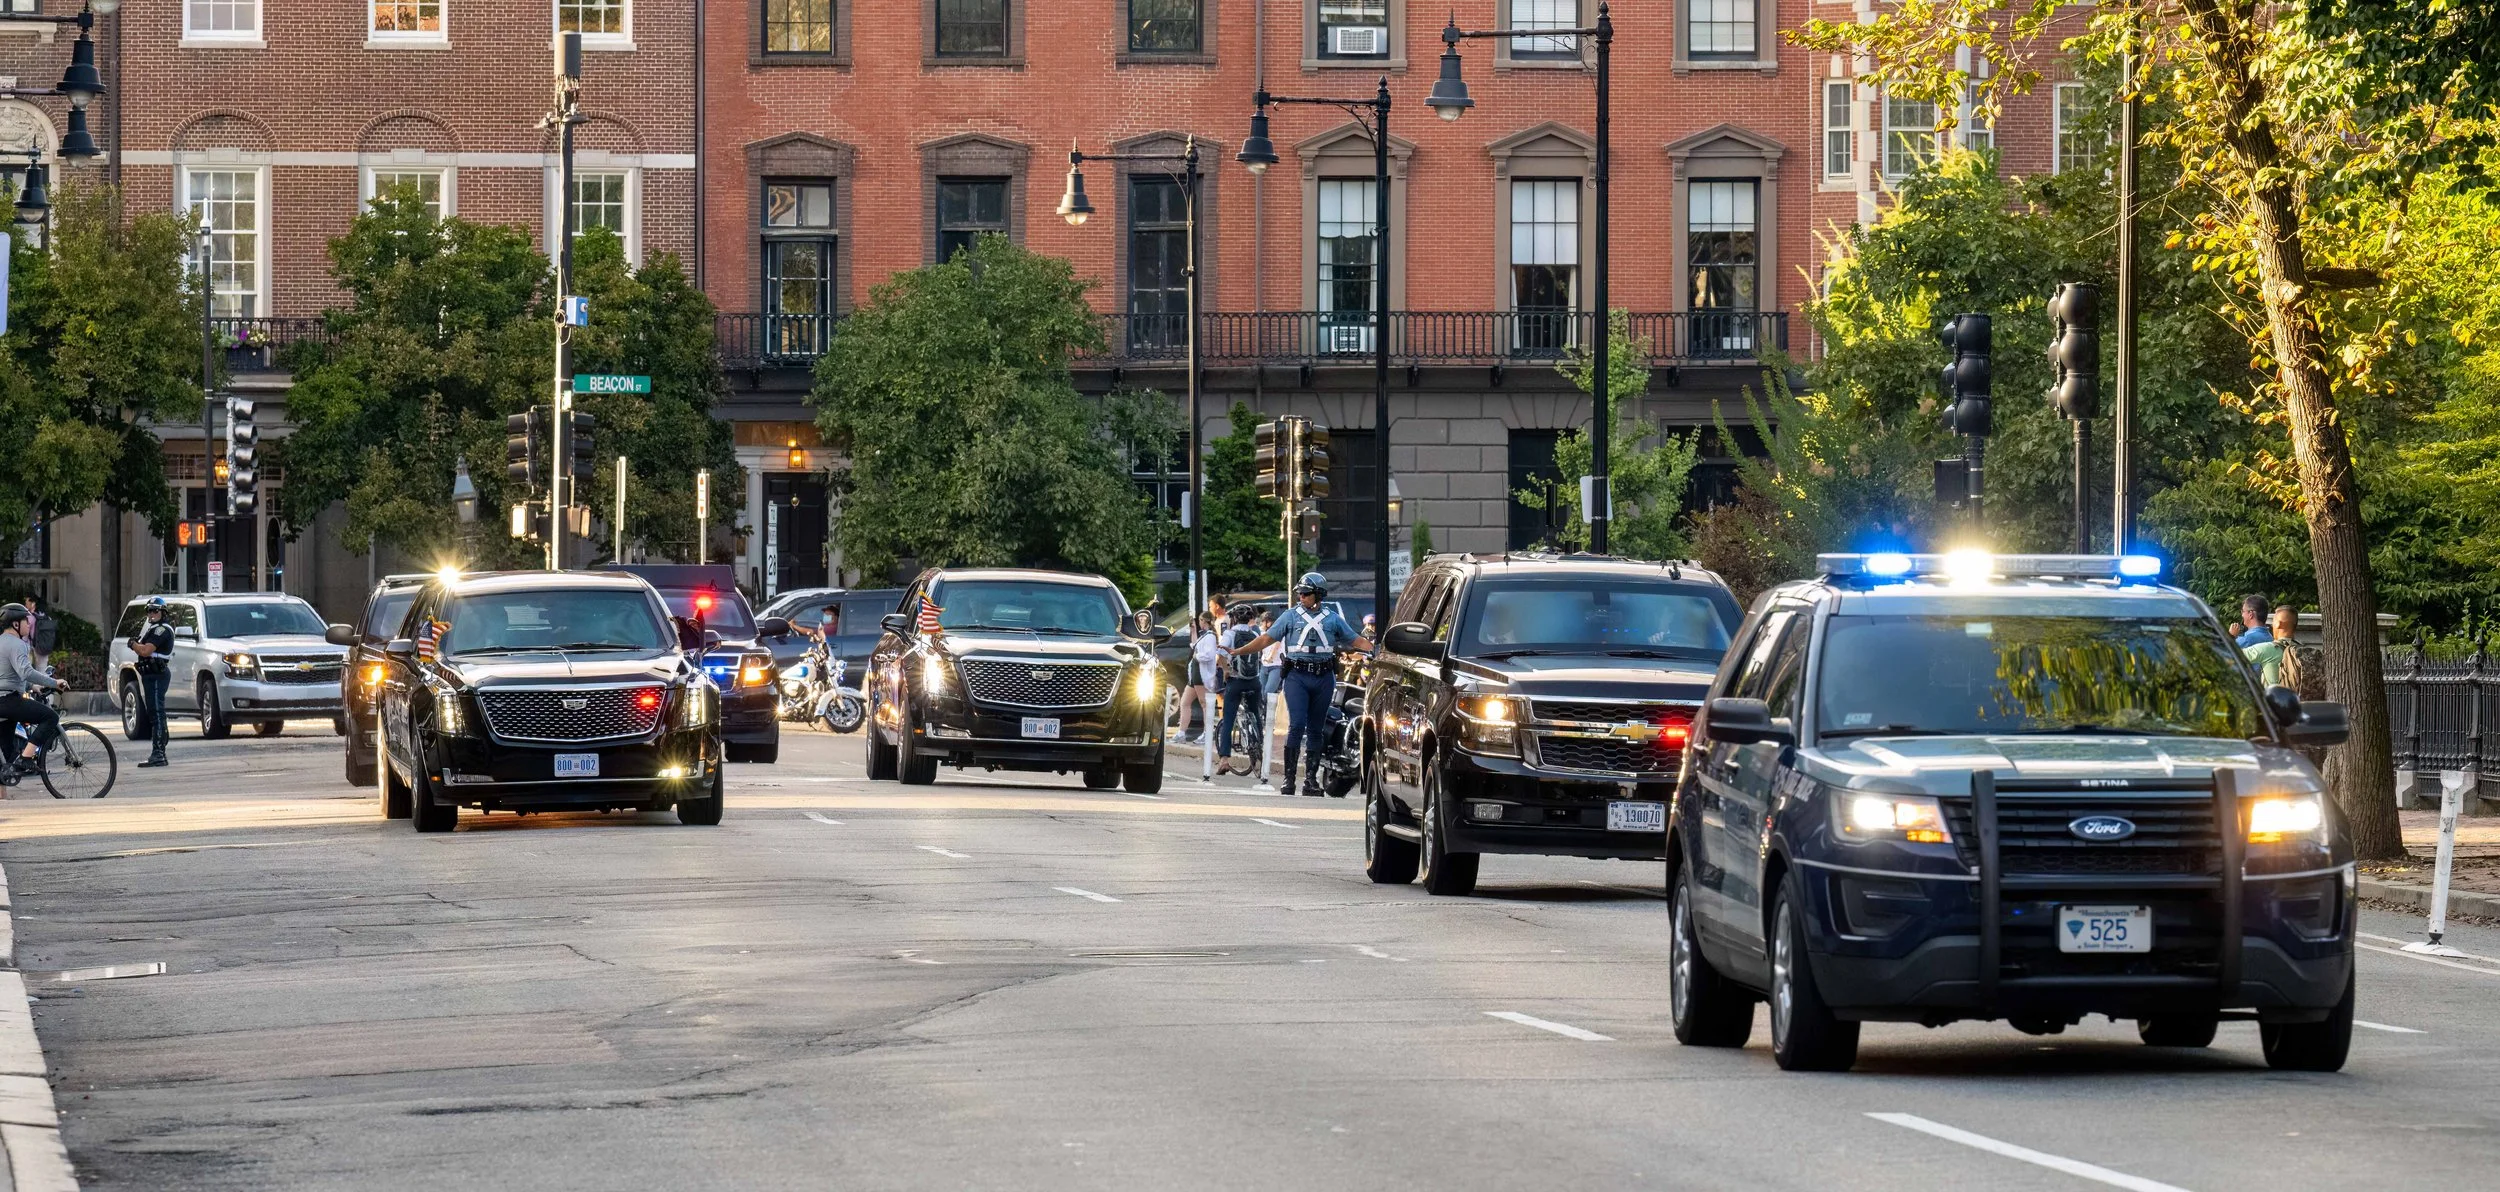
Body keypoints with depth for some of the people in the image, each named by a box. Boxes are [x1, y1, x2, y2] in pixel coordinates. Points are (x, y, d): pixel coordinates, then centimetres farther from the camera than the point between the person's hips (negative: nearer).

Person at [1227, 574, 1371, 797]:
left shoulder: (1332, 619, 12)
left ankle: (1311, 778, 11)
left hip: (1324, 677, 2)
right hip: (1297, 676, -2)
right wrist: (1238, 651, -4)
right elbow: (1266, 639, 5)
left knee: (1316, 729, 5)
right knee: (1296, 725, -13)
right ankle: (1289, 776, -10)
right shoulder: (1291, 616, 7)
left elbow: (1357, 641, 14)